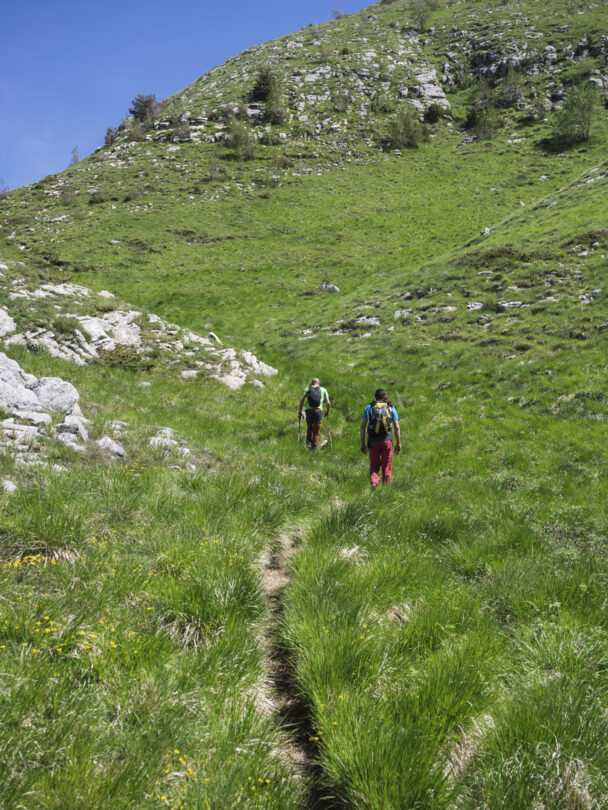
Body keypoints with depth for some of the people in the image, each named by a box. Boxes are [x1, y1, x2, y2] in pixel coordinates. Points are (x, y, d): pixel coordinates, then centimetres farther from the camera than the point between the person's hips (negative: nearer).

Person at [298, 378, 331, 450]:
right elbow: (328, 403, 7)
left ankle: (308, 442, 5)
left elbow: (302, 400, 1)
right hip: (318, 411, -1)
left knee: (309, 428, 23)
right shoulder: (323, 390, 14)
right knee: (316, 430, 8)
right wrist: (327, 411, 24)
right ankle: (314, 447, 6)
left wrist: (299, 411, 6)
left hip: (308, 411, 1)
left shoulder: (308, 389, 15)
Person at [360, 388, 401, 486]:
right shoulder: (391, 408, 6)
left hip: (372, 441, 0)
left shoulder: (369, 407, 6)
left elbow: (363, 426, 2)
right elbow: (397, 428, 1)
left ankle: (373, 482, -9)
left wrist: (363, 443, 6)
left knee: (374, 465, 13)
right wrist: (398, 443, 6)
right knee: (386, 467, 12)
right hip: (386, 441, 0)